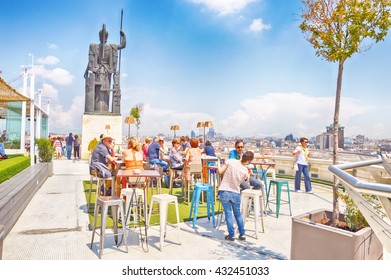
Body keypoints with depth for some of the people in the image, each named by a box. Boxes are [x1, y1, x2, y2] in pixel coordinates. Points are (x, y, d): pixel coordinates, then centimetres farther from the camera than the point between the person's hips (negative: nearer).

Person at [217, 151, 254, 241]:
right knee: (238, 213, 17)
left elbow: (220, 171, -11)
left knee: (228, 213, 6)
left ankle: (231, 235, 11)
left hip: (224, 191, -1)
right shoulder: (245, 171, -6)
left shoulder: (230, 161, -13)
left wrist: (218, 164, 8)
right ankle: (242, 234, 23)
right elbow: (241, 182, 4)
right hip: (236, 193, 1)